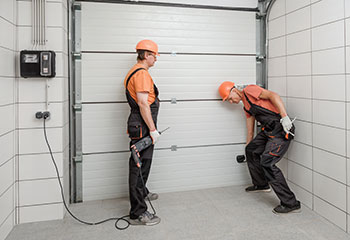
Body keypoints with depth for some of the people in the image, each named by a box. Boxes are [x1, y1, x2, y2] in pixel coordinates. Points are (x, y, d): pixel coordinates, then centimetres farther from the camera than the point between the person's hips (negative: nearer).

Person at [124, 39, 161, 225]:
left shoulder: (134, 72, 19)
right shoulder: (142, 73, -16)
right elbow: (143, 103, -24)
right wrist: (152, 129, -23)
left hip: (140, 124, 11)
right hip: (142, 126, -11)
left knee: (142, 162, 26)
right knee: (139, 166, -8)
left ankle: (142, 193, 46)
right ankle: (138, 213, -1)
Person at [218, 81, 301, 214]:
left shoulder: (249, 90, -5)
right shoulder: (246, 106, 23)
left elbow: (273, 95, -18)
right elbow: (250, 130, 29)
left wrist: (285, 117, -26)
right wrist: (248, 146, 35)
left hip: (282, 129, -10)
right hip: (268, 129, 10)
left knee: (267, 162, -17)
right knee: (251, 151, 21)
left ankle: (291, 203, -9)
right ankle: (261, 184, 40)